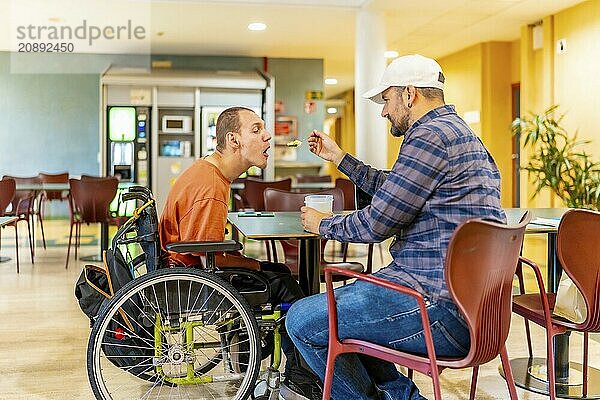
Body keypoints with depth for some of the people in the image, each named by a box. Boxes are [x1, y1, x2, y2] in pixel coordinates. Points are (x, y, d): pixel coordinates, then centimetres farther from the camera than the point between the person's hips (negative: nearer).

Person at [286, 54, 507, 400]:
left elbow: (376, 224, -14)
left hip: (443, 308, -11)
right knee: (333, 305, 25)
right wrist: (339, 157, 33)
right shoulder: (457, 131, 20)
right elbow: (391, 190, 31)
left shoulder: (430, 135, -15)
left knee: (302, 321, -8)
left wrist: (323, 224, 5)